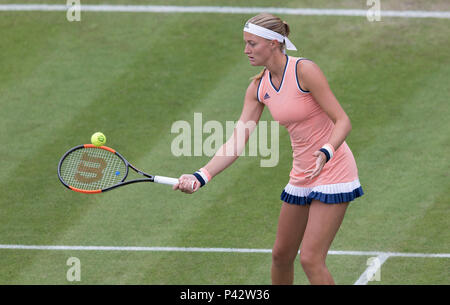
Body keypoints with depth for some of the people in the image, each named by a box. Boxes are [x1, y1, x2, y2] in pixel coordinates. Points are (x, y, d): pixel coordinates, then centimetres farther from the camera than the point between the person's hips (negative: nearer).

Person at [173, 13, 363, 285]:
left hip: (332, 171, -7)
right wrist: (201, 176, -13)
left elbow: (343, 122, -18)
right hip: (301, 178, 7)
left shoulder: (305, 71, -17)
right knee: (281, 255, 12)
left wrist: (325, 153, -37)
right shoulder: (259, 87, 3)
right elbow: (237, 142, -1)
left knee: (311, 259, -13)